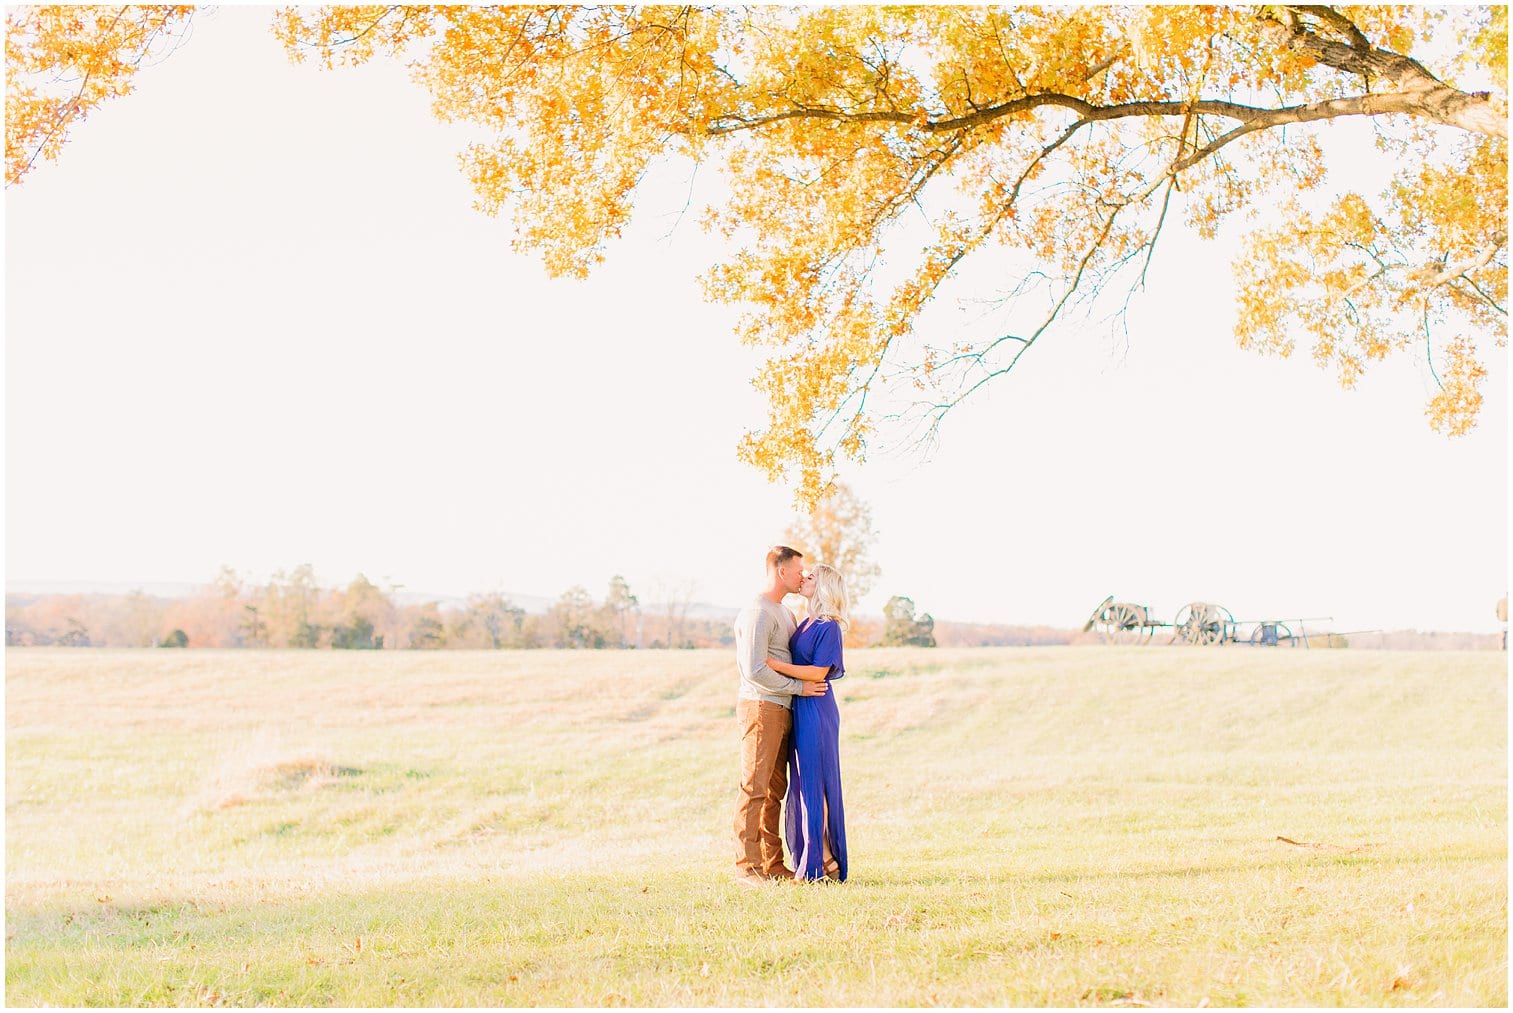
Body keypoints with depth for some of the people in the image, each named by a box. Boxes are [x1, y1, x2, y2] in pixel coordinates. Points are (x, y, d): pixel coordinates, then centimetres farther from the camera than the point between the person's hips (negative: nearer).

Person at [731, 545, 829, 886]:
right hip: (761, 706, -9)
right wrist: (798, 687, -13)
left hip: (781, 710, 9)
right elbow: (755, 671, -20)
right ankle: (746, 867, -7)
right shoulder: (757, 613, -13)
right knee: (754, 788, -8)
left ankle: (772, 863, 13)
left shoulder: (784, 613, 19)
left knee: (775, 789, 10)